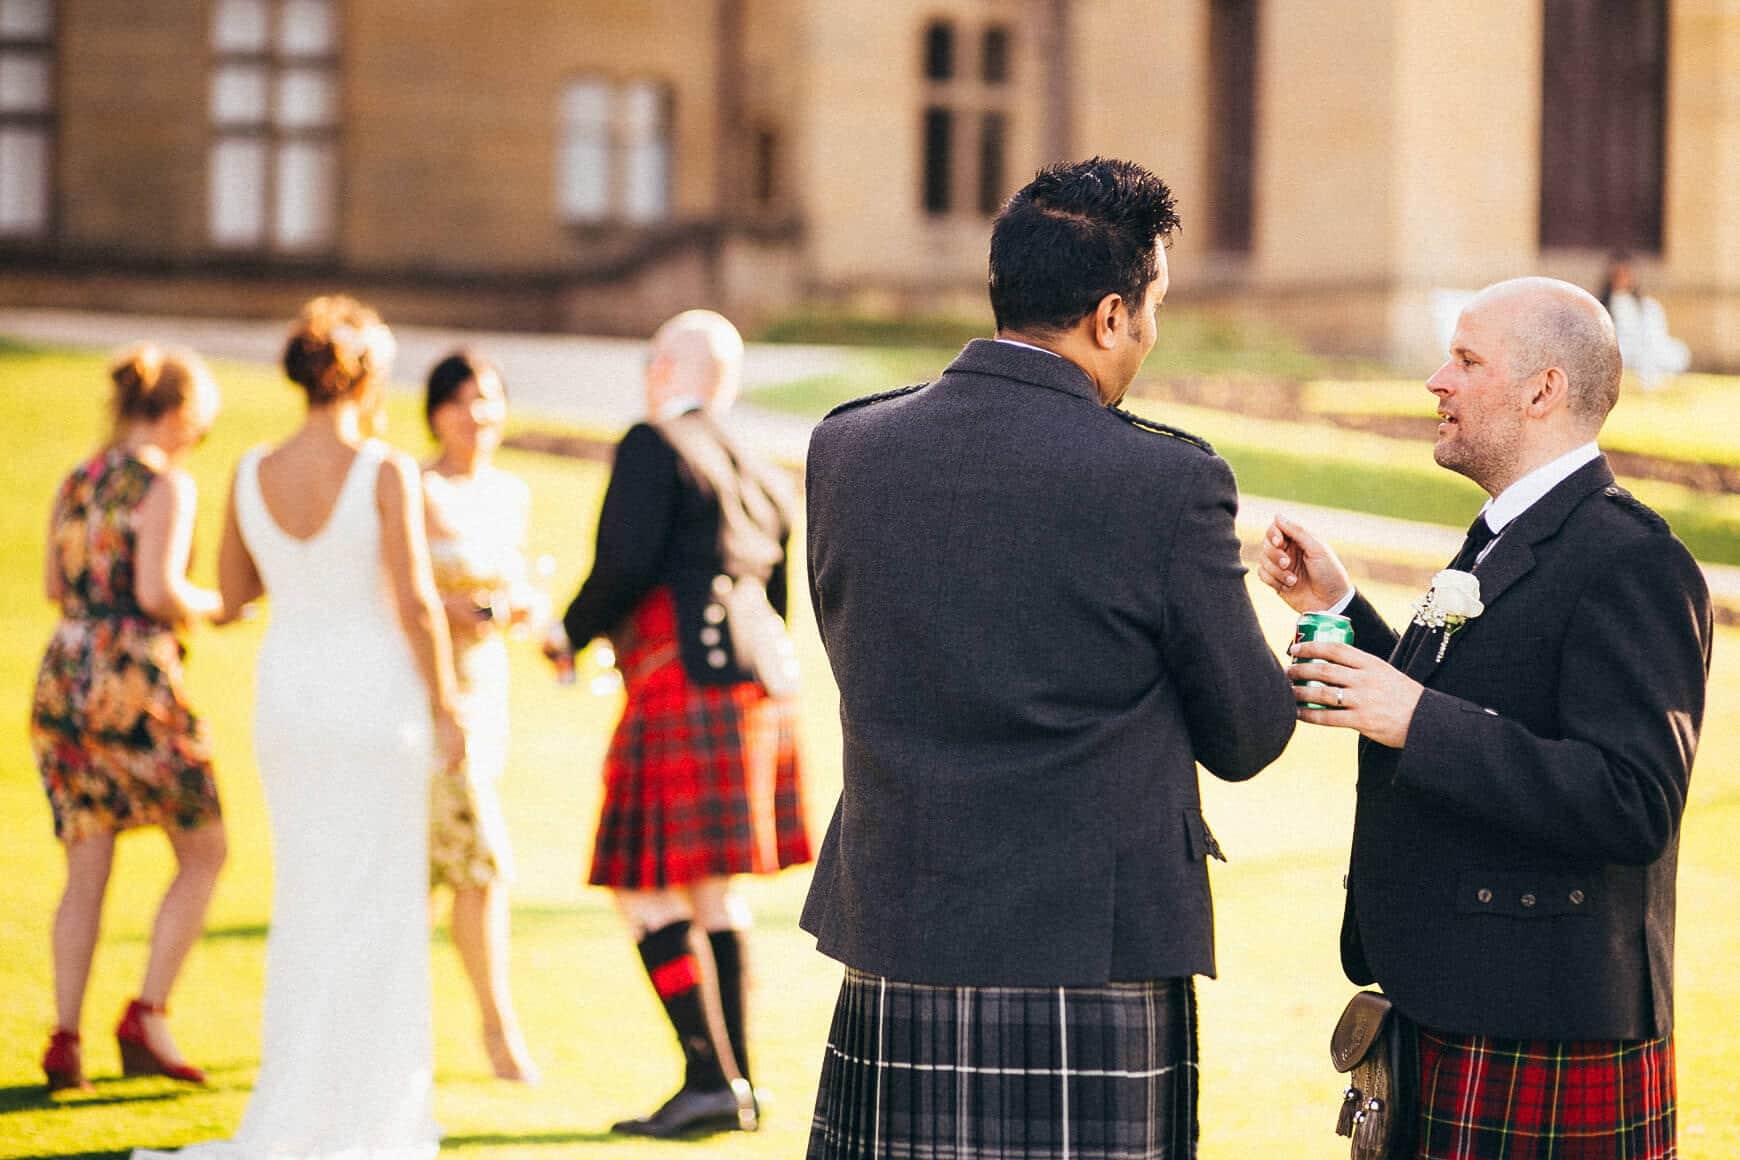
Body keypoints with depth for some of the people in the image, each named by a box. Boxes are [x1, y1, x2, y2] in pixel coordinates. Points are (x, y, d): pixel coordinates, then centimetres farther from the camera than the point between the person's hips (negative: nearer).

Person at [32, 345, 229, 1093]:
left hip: (63, 675, 7)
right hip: (134, 681, -7)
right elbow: (159, 593, -17)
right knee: (203, 854, 9)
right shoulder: (166, 485, -8)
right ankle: (147, 1016, 1)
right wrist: (214, 605, 1)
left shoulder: (75, 483, 13)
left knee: (87, 869, 10)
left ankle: (65, 1037, 3)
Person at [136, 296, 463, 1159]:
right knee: (370, 906, 3)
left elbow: (234, 588, 12)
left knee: (306, 900, 16)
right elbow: (416, 602, -15)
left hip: (286, 695, 5)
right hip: (375, 695, -5)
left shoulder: (252, 474, 0)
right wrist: (445, 707, -5)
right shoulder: (386, 473, -14)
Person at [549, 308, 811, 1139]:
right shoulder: (760, 477, 19)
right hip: (755, 691, 8)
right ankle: (736, 1080, 14)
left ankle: (708, 1078, -11)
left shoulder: (653, 446, -6)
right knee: (711, 891, 14)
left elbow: (626, 563, -17)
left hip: (682, 690, -8)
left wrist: (573, 633, -1)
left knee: (647, 893, -4)